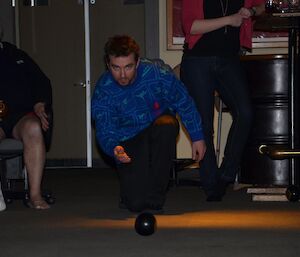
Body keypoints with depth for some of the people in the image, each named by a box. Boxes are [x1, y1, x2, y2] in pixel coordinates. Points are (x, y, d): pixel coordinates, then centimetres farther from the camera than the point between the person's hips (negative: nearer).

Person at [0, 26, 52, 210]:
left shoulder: (17, 56, 22)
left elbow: (42, 82, 21)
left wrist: (39, 105, 2)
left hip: (21, 115, 2)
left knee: (33, 128, -34)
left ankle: (35, 195, -36)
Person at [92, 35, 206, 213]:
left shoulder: (156, 73, -23)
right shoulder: (103, 91, -20)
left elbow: (185, 103, -8)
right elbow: (105, 132, -18)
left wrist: (197, 137, -5)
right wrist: (115, 149, -41)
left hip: (159, 131, 1)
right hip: (129, 141, -1)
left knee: (166, 125, -39)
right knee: (135, 203, -21)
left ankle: (155, 199, -23)